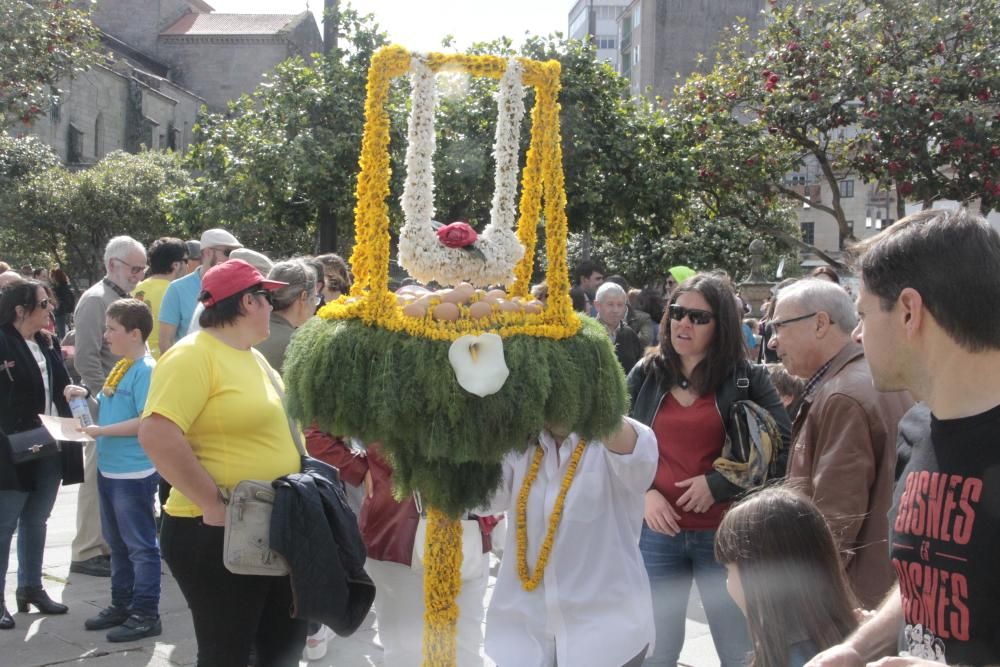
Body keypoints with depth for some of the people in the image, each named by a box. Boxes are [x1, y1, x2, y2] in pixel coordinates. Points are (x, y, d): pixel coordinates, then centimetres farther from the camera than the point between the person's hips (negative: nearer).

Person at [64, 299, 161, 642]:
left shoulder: (145, 370, -17)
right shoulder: (120, 368, 11)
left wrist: (101, 431, -19)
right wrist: (87, 397, 6)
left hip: (134, 472, -9)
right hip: (109, 469, 9)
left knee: (140, 545, 0)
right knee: (117, 543, 19)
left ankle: (145, 614, 8)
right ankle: (122, 606, 31)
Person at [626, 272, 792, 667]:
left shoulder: (747, 378, -3)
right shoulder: (646, 375, 6)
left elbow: (782, 449, -8)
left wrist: (719, 484, -15)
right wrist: (643, 493, -7)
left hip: (724, 531, -2)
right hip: (658, 531, 2)